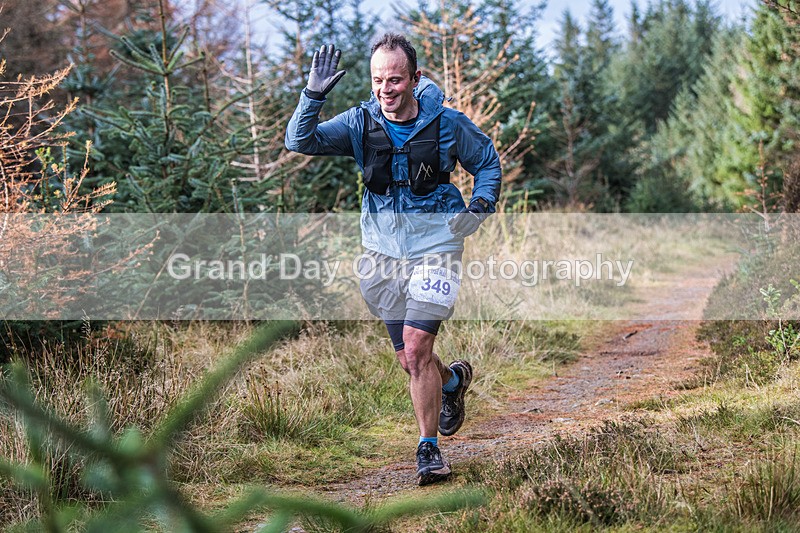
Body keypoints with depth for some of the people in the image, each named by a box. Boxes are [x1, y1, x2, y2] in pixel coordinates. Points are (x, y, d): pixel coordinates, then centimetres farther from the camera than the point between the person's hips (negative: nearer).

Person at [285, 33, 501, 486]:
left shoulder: (447, 123, -8)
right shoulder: (360, 122, -5)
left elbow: (488, 162, 8)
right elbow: (300, 142, -16)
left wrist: (480, 207, -7)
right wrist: (314, 96, -30)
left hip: (435, 246, -3)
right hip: (383, 250, 4)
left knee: (416, 345, -17)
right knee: (409, 359, 10)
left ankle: (429, 448, -4)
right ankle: (454, 381, 45)